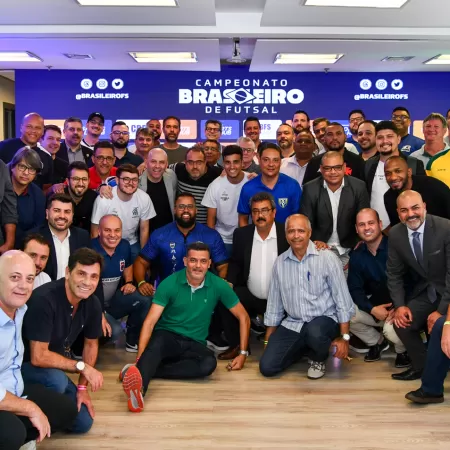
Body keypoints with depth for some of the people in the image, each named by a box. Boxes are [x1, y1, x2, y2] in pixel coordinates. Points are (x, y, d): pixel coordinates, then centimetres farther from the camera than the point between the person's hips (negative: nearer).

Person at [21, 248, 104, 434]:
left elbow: (91, 344, 6)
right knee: (57, 380, -36)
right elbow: (38, 357, -31)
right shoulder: (44, 299, -31)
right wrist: (82, 366, -24)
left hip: (54, 368, 6)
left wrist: (82, 387, 1)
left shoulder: (92, 304, -9)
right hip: (23, 365, -6)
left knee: (83, 423, -2)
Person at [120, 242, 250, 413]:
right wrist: (140, 358, -26)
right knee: (157, 341, -38)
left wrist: (243, 353, -1)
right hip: (167, 336, -1)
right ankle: (139, 387, -63)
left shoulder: (218, 286, -5)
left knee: (209, 363, -34)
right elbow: (150, 321, -14)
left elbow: (243, 317, 5)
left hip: (194, 344, 2)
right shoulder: (169, 284, -10)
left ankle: (142, 373, -37)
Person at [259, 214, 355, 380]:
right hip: (292, 324, 4)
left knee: (314, 332, -39)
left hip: (324, 319, -4)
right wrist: (268, 341, 12)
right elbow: (274, 305, 10)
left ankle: (319, 359, -1)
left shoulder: (327, 257, -10)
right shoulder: (280, 262, 3)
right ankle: (304, 348, 20)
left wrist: (344, 337, -11)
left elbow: (342, 299, -8)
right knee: (267, 366, -9)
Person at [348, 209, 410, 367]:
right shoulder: (356, 256, 1)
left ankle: (403, 350, 7)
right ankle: (377, 341, 13)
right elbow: (355, 289, 0)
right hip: (376, 305, 5)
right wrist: (372, 309, -18)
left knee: (391, 328, -34)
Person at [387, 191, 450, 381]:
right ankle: (421, 366, 12)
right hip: (423, 292, 5)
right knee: (402, 322, -13)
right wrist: (400, 305, -11)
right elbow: (394, 273, 2)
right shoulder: (395, 234, -6)